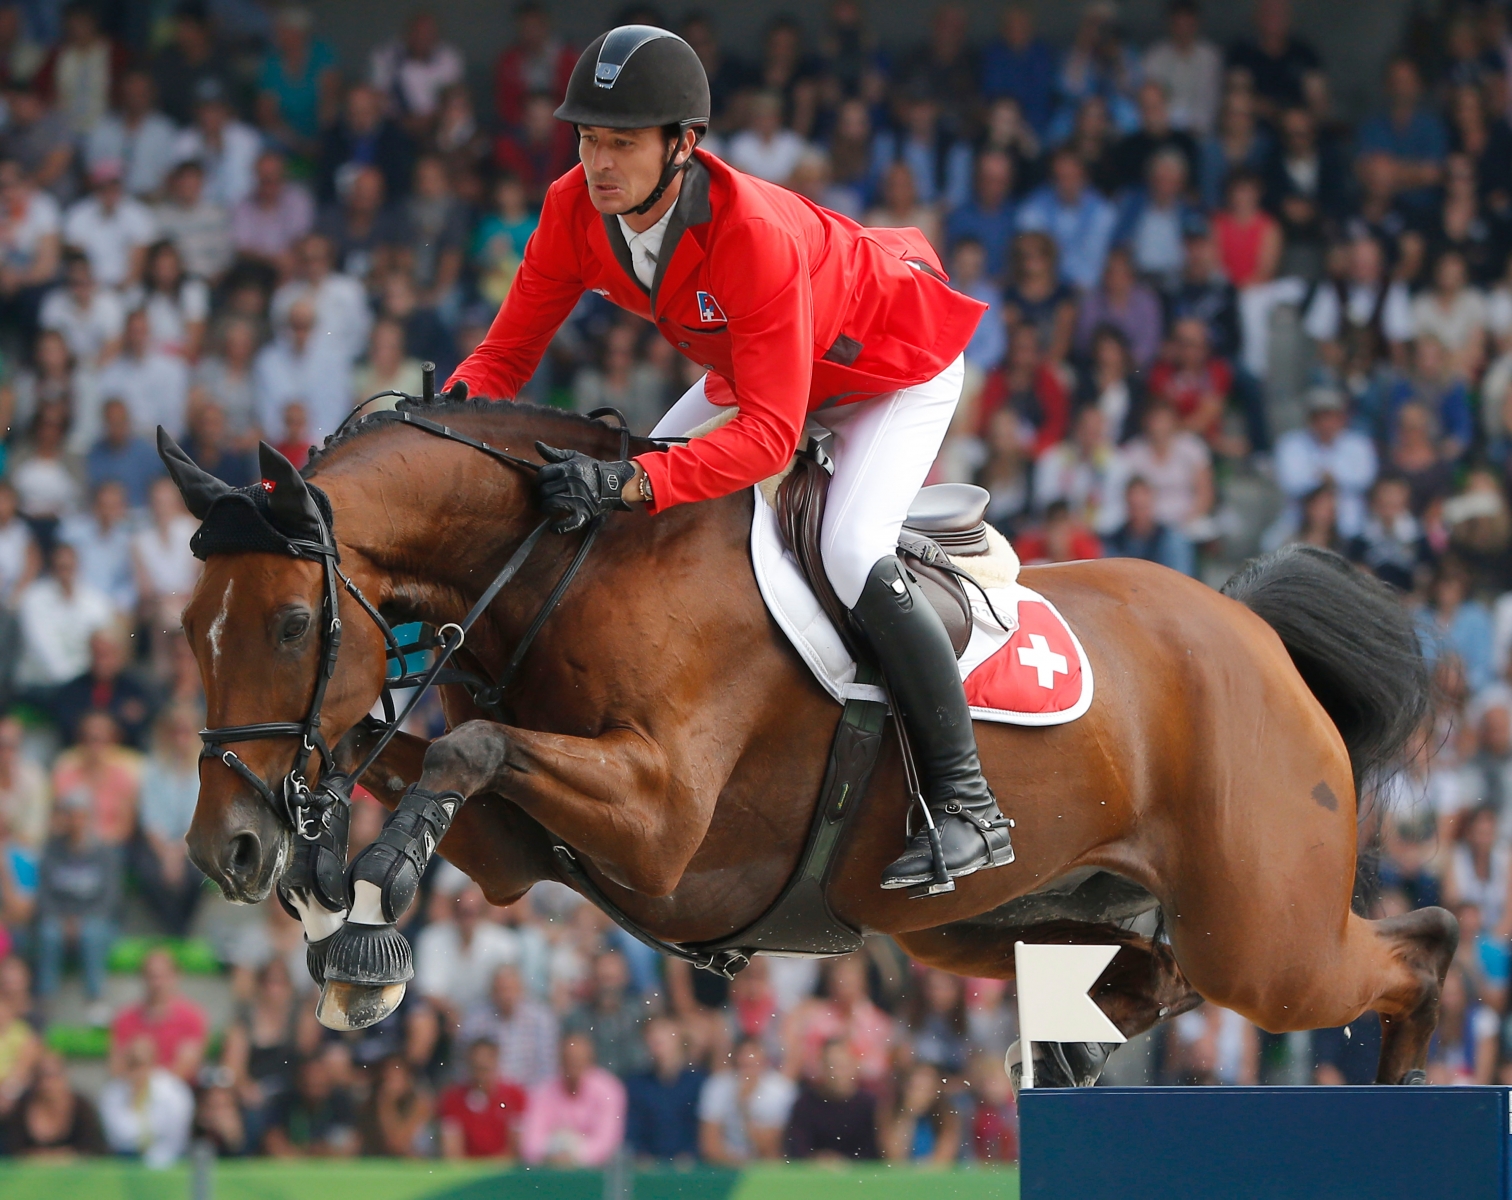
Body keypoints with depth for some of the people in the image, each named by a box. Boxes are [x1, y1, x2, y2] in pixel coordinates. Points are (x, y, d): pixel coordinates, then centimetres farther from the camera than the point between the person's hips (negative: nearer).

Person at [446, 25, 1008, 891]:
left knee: (853, 557, -26)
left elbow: (770, 432, -44)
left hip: (896, 369, -8)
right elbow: (508, 353, -14)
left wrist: (632, 482, -56)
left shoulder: (753, 235, -42)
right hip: (754, 365, 8)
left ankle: (970, 807, -18)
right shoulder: (576, 212, -22)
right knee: (623, 516, 1)